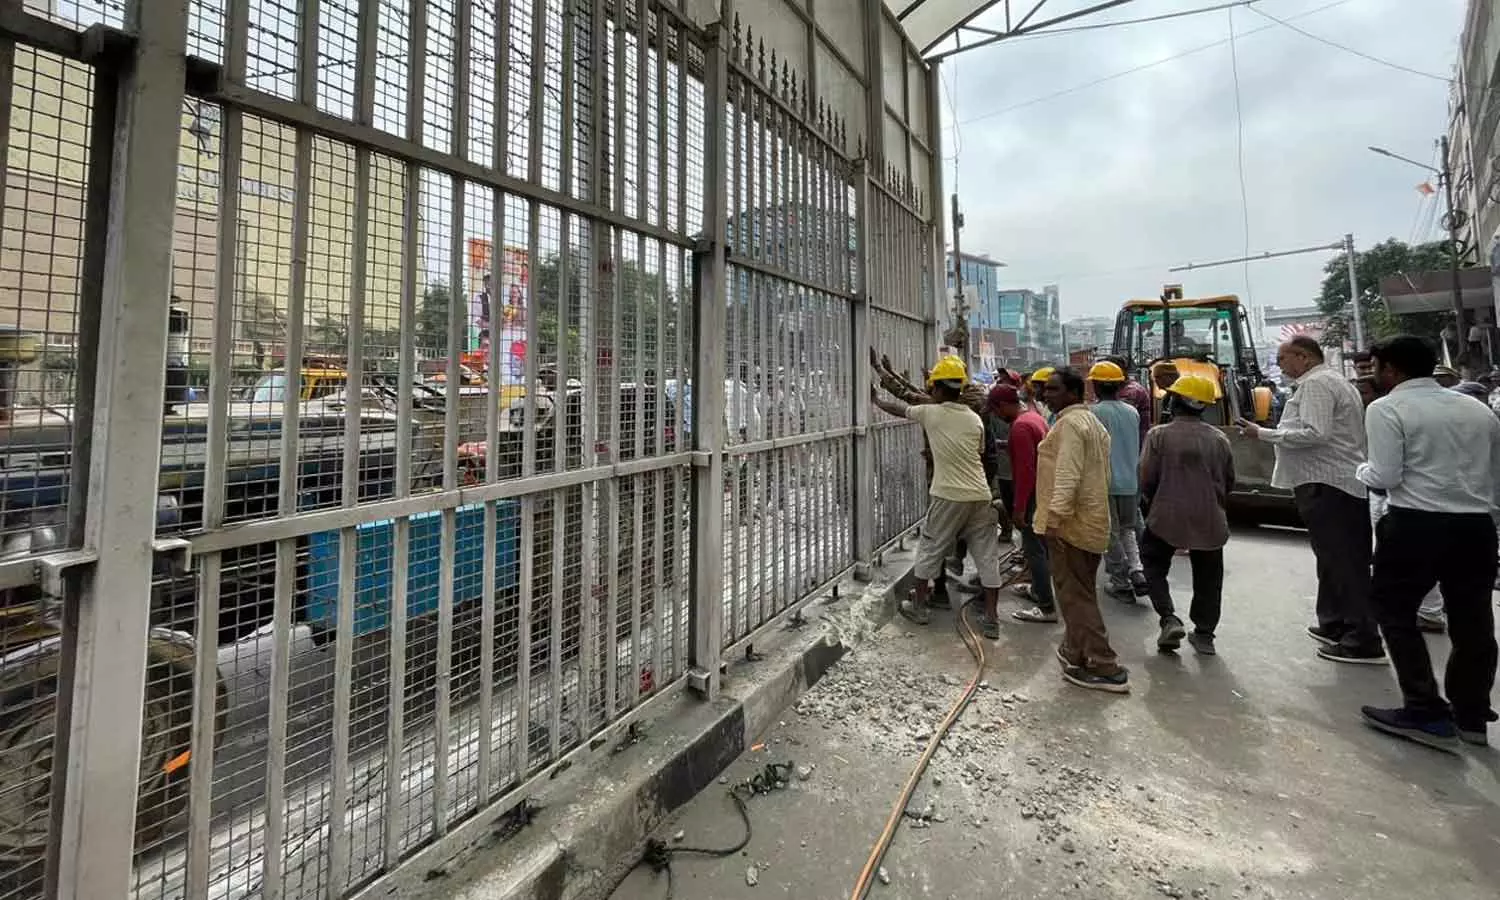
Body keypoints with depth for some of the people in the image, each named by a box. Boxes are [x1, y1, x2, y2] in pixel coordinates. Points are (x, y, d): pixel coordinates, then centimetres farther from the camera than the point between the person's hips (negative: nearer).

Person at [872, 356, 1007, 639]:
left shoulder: (931, 413, -3)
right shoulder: (975, 419, 6)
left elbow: (899, 408, 14)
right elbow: (979, 454, 15)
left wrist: (876, 399, 31)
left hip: (948, 498, -3)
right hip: (980, 496, 4)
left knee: (929, 551, 12)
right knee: (987, 557, 8)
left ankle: (918, 606, 23)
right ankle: (991, 619, 13)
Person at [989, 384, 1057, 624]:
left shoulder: (1020, 426, -21)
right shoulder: (1035, 416, 10)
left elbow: (1025, 471, -24)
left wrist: (1019, 508, -21)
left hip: (1033, 496, -10)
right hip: (1044, 492, 10)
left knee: (1034, 550, -4)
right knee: (1040, 545, 21)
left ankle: (1047, 608, 1)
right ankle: (1038, 589, 35)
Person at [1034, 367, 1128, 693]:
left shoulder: (1070, 423, -14)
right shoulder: (1093, 422, 18)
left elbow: (1068, 476, -24)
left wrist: (1054, 517, -25)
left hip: (1071, 525, -10)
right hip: (1092, 523, 10)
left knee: (1076, 597, -3)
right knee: (1080, 594, 18)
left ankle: (1105, 668, 2)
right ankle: (1075, 654, 29)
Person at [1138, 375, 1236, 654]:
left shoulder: (1159, 435, -11)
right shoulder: (1219, 439, 2)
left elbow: (1147, 479, -11)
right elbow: (1229, 481, 9)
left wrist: (1152, 505, 7)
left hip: (1167, 517, -3)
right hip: (1209, 520, 4)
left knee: (1154, 567, 16)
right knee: (1208, 578, 16)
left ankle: (1169, 619, 0)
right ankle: (1204, 634, 22)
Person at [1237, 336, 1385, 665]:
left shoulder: (1315, 384, -12)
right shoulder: (1337, 381, 21)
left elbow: (1314, 433, -22)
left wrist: (1264, 434, -17)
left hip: (1325, 485, -11)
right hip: (1345, 482, 11)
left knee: (1340, 561, -6)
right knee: (1344, 559, 16)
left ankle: (1363, 642, -1)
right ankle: (1334, 626, 27)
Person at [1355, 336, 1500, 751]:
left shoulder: (1387, 409, -8)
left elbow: (1385, 477, -13)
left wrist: (1362, 470, 6)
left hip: (1417, 523, -7)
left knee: (1395, 611, 7)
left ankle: (1426, 712, 7)